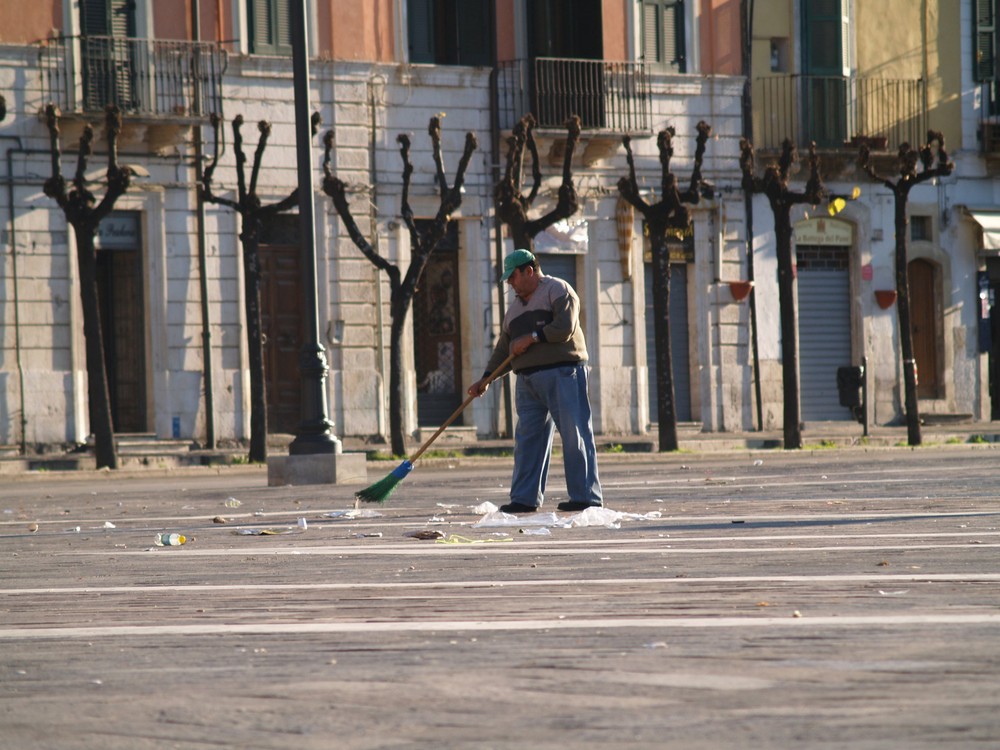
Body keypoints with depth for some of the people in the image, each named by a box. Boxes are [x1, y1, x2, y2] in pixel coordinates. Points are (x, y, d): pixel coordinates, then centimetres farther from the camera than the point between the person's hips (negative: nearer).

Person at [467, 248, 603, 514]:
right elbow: (504, 348, 24)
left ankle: (586, 497, -8)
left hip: (561, 374, -8)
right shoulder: (515, 306, 24)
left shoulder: (557, 290, 0)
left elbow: (564, 328, -14)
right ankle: (525, 498, 6)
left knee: (574, 435, -8)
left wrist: (531, 337, -9)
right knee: (527, 438, 3)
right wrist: (486, 378, 14)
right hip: (528, 380, 8)